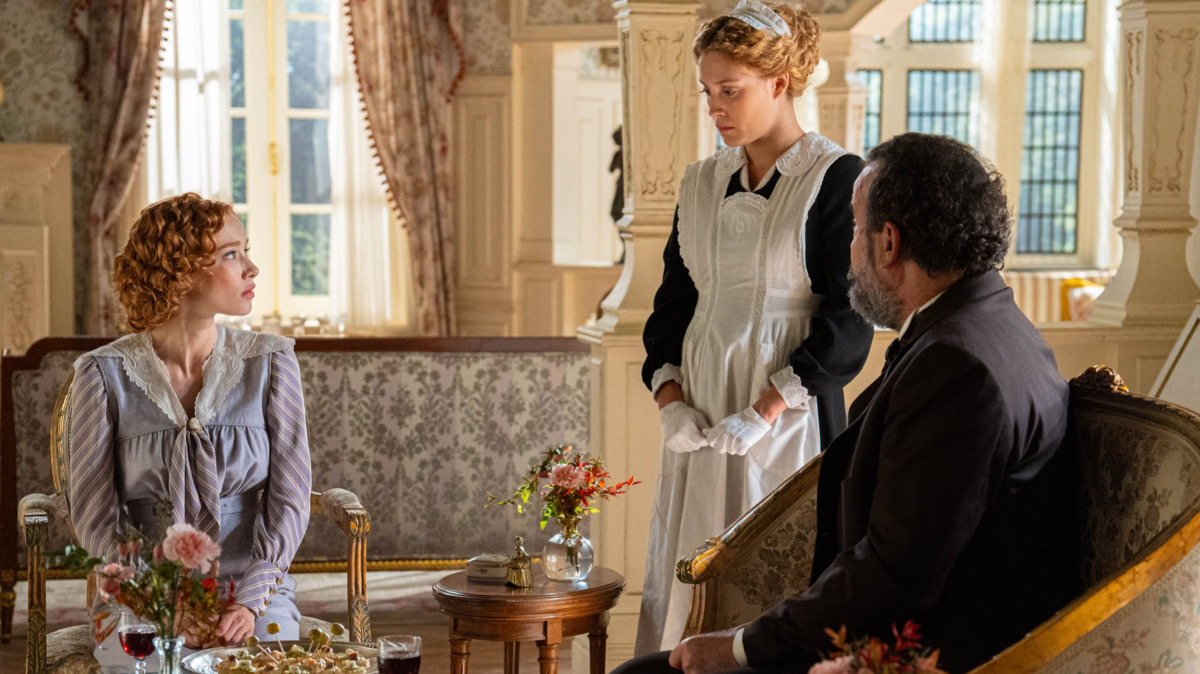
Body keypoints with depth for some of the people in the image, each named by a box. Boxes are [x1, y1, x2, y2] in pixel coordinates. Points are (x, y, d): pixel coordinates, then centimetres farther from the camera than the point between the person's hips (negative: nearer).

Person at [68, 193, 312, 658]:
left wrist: (251, 601, -14)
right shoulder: (104, 374, -1)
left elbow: (289, 499, -1)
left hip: (253, 589, 1)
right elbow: (94, 515, -1)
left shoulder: (270, 362, 3)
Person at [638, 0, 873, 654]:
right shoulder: (702, 182, 12)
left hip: (790, 421, -6)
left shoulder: (836, 178, -6)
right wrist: (669, 397, -1)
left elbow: (850, 318, -11)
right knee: (686, 581, 5)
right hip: (699, 422, 6)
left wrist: (766, 410, -16)